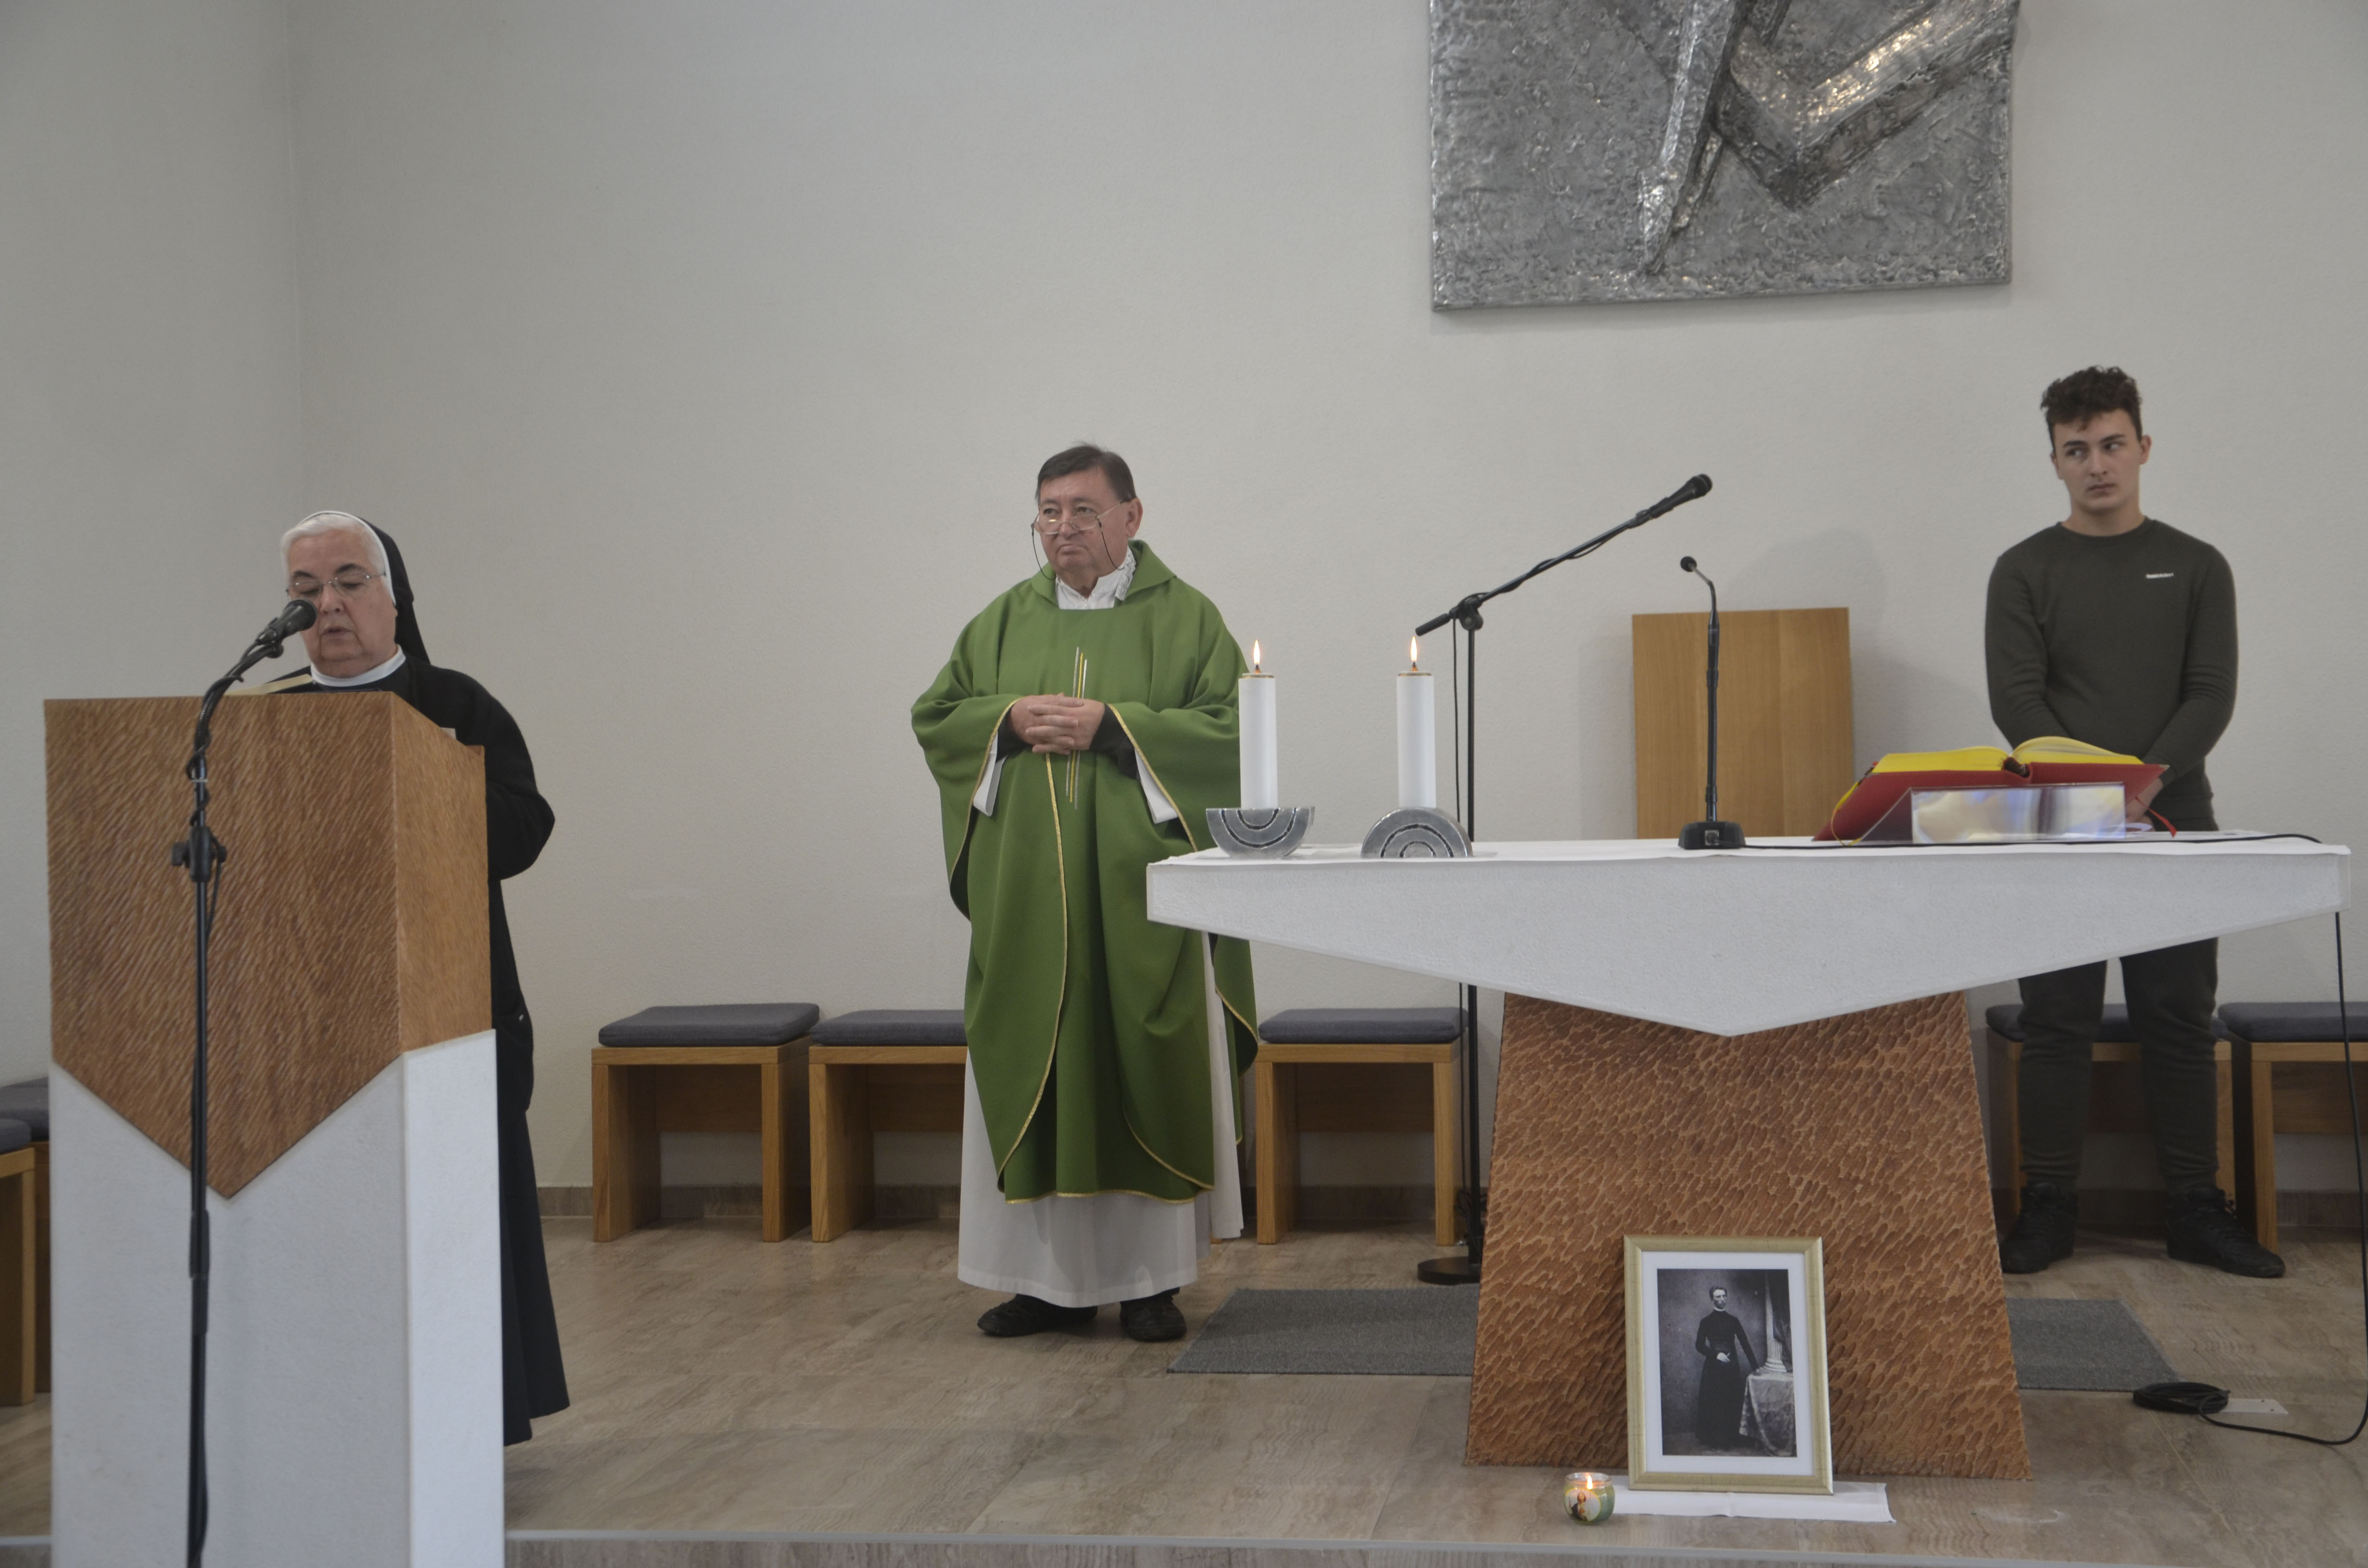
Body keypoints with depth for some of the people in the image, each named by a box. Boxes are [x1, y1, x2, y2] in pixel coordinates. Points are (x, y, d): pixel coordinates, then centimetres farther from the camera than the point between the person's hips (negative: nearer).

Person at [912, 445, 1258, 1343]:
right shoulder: (1005, 622, 13)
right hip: (1029, 893, 3)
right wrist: (1011, 721, -7)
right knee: (1034, 1080, 3)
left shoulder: (1184, 619, 3)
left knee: (1147, 1075, 0)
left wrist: (1109, 724, -15)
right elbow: (935, 716, 12)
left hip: (1141, 895, -3)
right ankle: (1049, 1277, 11)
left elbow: (1230, 727, -7)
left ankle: (1150, 1279, 8)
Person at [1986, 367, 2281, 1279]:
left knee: (2180, 1022, 4)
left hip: (2174, 825, 1)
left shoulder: (2195, 568, 10)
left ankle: (2197, 1211, 11)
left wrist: (2146, 782, -15)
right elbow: (2017, 703, -4)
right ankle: (2050, 1209, 7)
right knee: (2056, 1022, 1)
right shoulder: (2025, 572, 5)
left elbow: (2212, 696, 1)